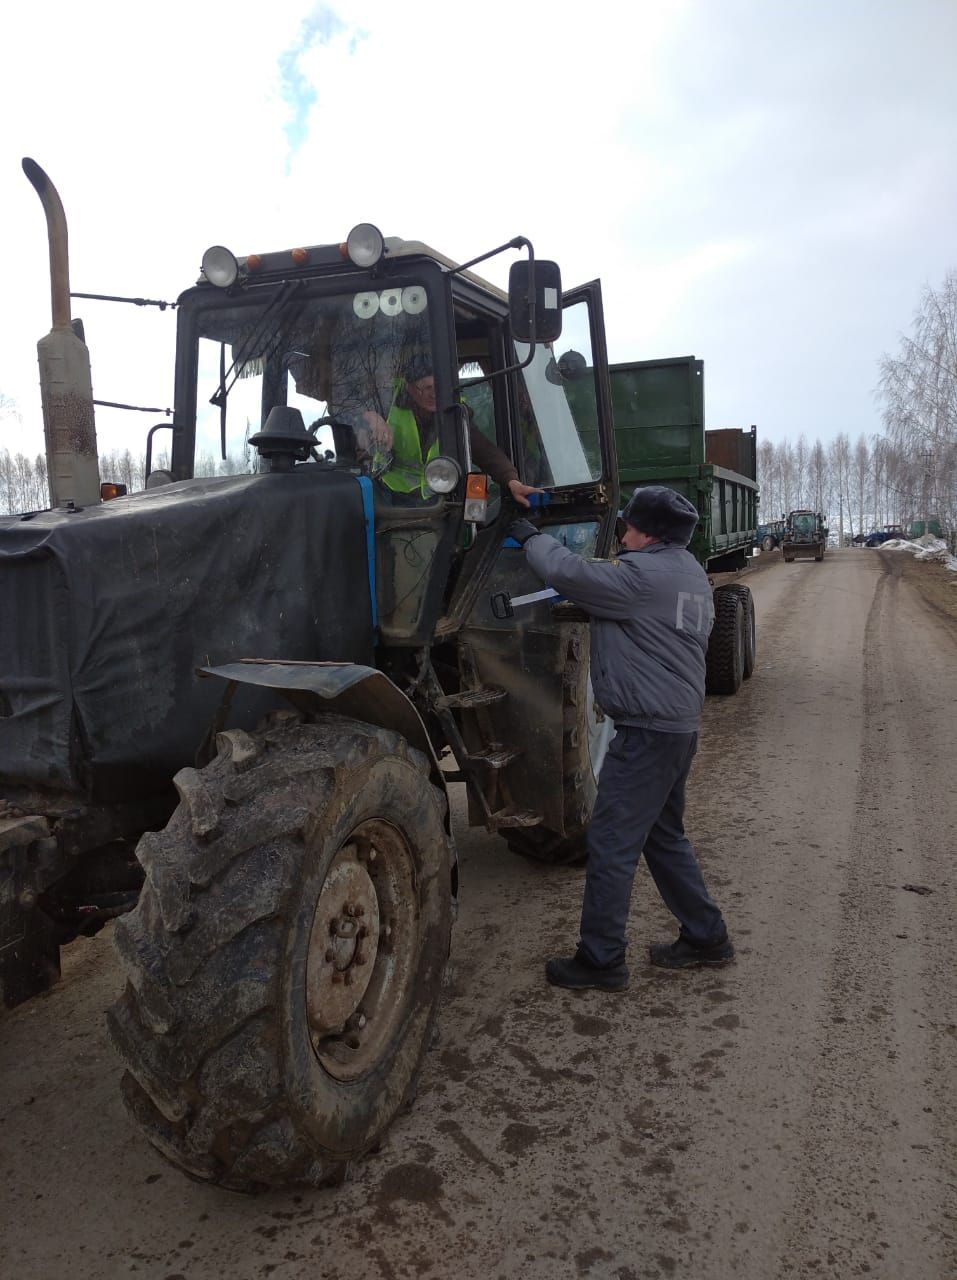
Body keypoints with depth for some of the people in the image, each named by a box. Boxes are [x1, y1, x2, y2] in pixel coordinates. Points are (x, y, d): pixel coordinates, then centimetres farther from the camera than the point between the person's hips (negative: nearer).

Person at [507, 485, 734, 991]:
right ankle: (706, 936, 30)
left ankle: (600, 959, 7)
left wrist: (532, 537, -1)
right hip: (680, 724, 10)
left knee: (611, 844, -2)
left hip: (646, 730, -10)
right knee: (664, 836, 22)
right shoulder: (690, 573, 15)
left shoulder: (643, 575, -16)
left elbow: (567, 573, -18)